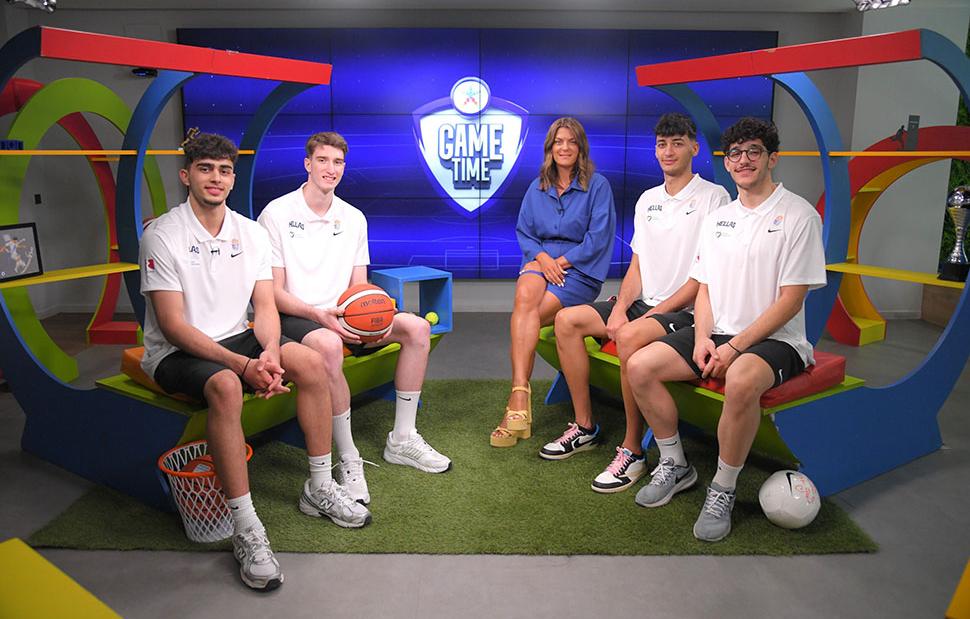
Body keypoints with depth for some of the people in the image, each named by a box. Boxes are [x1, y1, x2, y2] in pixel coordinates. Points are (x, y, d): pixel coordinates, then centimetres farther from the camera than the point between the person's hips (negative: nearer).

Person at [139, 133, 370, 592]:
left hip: (235, 339, 5)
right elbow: (174, 327, -19)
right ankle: (246, 531, -28)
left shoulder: (252, 233, 4)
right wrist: (244, 365, -29)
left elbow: (265, 307, 1)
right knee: (225, 386, -36)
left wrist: (269, 352, -22)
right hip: (176, 353, -5)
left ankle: (320, 490, -4)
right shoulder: (162, 235, -12)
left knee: (309, 362, -18)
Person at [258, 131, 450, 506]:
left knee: (417, 327, -13)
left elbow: (359, 287, 12)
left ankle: (402, 440, -3)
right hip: (293, 318, -6)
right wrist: (320, 315, -26)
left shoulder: (353, 218, 12)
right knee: (328, 345, -40)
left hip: (341, 316, 6)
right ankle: (348, 460, -24)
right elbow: (274, 293, -10)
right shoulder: (277, 214, -5)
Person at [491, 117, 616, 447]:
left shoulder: (597, 185, 3)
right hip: (540, 261, 3)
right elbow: (523, 231, 12)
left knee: (528, 314, -29)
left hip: (580, 269, -3)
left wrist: (563, 261, -14)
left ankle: (517, 398, -24)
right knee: (525, 296, -34)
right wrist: (541, 256, -8)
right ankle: (521, 397, -42)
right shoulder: (537, 188, 17)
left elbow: (598, 236, -5)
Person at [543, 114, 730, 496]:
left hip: (686, 310, -7)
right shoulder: (648, 199, 16)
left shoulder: (713, 197, -5)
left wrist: (656, 312, -17)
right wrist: (619, 307, -4)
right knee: (567, 320, -8)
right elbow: (637, 266, 14)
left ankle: (633, 451, -21)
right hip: (642, 304, 7)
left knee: (631, 336, -36)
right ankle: (585, 427, 0)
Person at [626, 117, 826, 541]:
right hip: (716, 333, 6)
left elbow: (790, 300, -11)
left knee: (740, 382, -39)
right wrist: (703, 339, -5)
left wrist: (734, 348, -18)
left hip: (774, 340, -6)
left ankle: (723, 491, -17)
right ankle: (675, 466, 3)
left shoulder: (799, 215, -5)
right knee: (639, 366, -15)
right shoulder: (717, 218, 15)